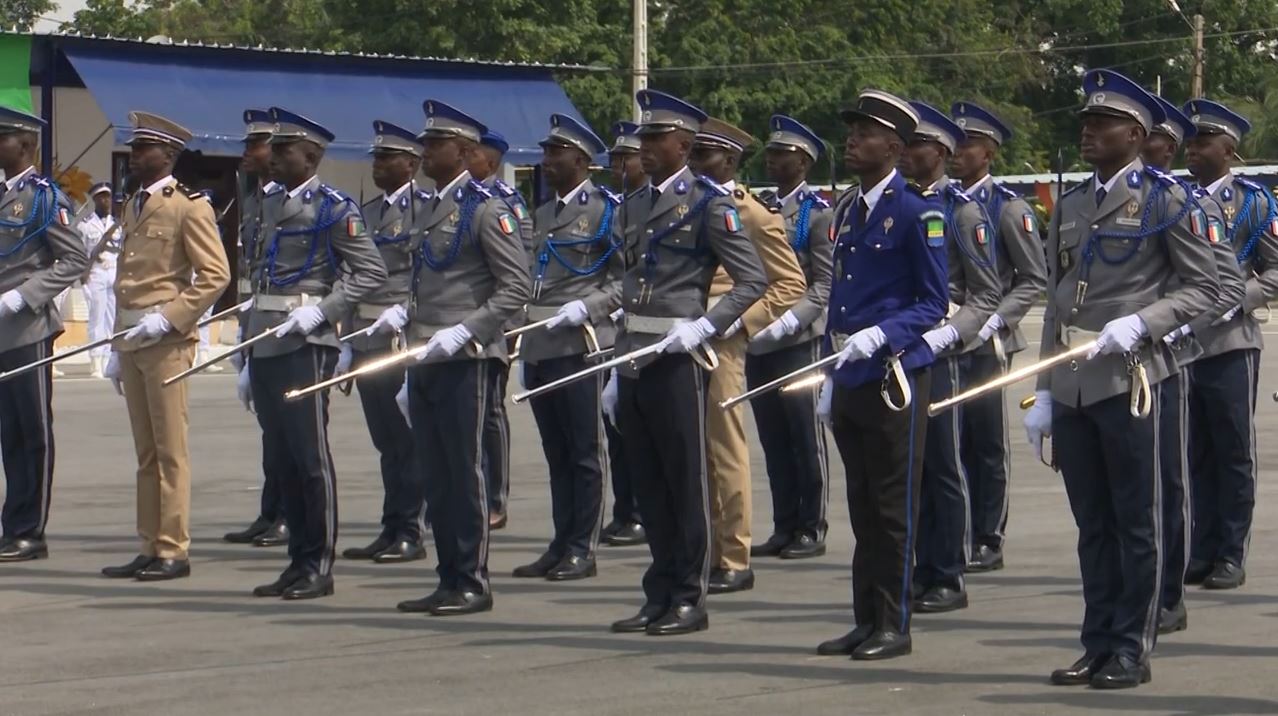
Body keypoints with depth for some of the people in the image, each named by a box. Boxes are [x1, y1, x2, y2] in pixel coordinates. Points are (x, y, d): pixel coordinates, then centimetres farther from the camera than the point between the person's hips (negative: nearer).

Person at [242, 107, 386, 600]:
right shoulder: (271, 206, 17)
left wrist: (321, 310, -19)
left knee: (310, 456, -4)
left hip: (305, 347, -8)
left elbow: (371, 272, -10)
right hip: (266, 347, 8)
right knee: (279, 461, 9)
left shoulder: (334, 208, -6)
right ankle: (298, 561, 16)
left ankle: (319, 567, 1)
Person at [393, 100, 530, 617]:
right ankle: (449, 580, 13)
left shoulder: (485, 209, -7)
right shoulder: (432, 212, 18)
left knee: (464, 471, -5)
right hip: (426, 361, 8)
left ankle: (474, 583, 0)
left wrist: (464, 332, -21)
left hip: (464, 361, -8)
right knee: (435, 474, 8)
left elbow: (517, 287, -13)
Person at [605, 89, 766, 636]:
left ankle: (689, 600, 5)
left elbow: (753, 280, -8)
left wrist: (704, 326, -20)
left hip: (677, 361, -7)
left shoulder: (709, 203, -6)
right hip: (635, 361, 7)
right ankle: (660, 597, 17)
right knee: (648, 484, 10)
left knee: (686, 482, -1)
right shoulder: (637, 205, 16)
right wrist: (618, 371, 17)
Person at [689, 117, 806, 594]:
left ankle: (735, 562, 1)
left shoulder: (755, 217, -4)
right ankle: (707, 553, 14)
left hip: (721, 347, -7)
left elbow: (791, 285, -5)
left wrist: (741, 320, -15)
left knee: (726, 452, -3)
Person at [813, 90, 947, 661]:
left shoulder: (917, 211, -9)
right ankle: (867, 621, 17)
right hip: (850, 380, 8)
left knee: (894, 507, -2)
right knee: (862, 506, 11)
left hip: (895, 375, -8)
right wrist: (830, 375, 17)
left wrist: (880, 335, -24)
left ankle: (895, 626, 4)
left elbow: (933, 303, -10)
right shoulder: (847, 209, 14)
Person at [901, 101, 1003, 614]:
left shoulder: (962, 212, -5)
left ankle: (948, 579, 2)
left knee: (943, 465, -2)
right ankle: (921, 571, 14)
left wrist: (949, 333, -20)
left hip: (939, 355, -6)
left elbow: (988, 294, -7)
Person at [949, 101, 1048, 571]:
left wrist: (995, 320, -16)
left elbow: (1034, 279, -5)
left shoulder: (1009, 209, -4)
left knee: (988, 443, 1)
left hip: (986, 343, -5)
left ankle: (988, 541, 5)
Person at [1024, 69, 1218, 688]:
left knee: (1136, 522, 0)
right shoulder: (1070, 206, 16)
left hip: (1127, 382, -6)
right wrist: (1043, 392, 12)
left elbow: (1202, 287, -4)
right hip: (1072, 387, 6)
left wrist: (1139, 323, -18)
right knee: (1093, 525, 9)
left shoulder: (1164, 198, -1)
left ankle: (1132, 649, 5)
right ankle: (1098, 647, 14)